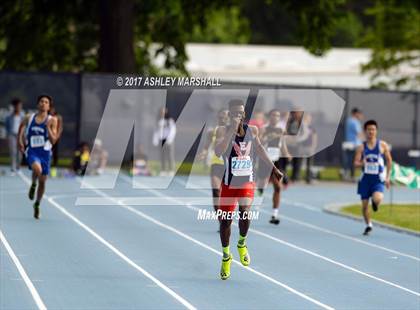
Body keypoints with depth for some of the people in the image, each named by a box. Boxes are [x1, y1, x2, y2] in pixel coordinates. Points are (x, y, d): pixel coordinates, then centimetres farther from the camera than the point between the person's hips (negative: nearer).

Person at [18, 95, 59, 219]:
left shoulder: (52, 120, -4)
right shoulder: (29, 118, 2)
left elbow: (53, 140, -10)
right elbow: (22, 128, 21)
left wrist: (48, 127, -23)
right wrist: (20, 141, 9)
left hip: (45, 153, 1)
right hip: (32, 151, -1)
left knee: (42, 181, 9)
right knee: (37, 169, -34)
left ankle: (37, 204, 32)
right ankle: (33, 185, -2)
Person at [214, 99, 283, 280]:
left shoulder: (252, 130, 0)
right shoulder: (223, 131, -12)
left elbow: (259, 148, 19)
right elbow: (218, 152, -30)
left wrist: (273, 168, 24)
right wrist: (232, 130, -35)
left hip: (247, 182, 1)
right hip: (229, 183, -1)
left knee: (244, 213, -21)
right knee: (225, 221, 4)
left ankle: (242, 243, 9)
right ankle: (226, 257, 26)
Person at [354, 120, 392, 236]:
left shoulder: (382, 145, -1)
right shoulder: (361, 147, 1)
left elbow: (389, 161, 8)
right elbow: (356, 163, -1)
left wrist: (387, 177, 4)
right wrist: (362, 163, -24)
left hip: (378, 179, -2)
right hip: (366, 178, 2)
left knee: (377, 199, -27)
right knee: (364, 204, 4)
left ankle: (375, 202, 12)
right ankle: (368, 225, 26)